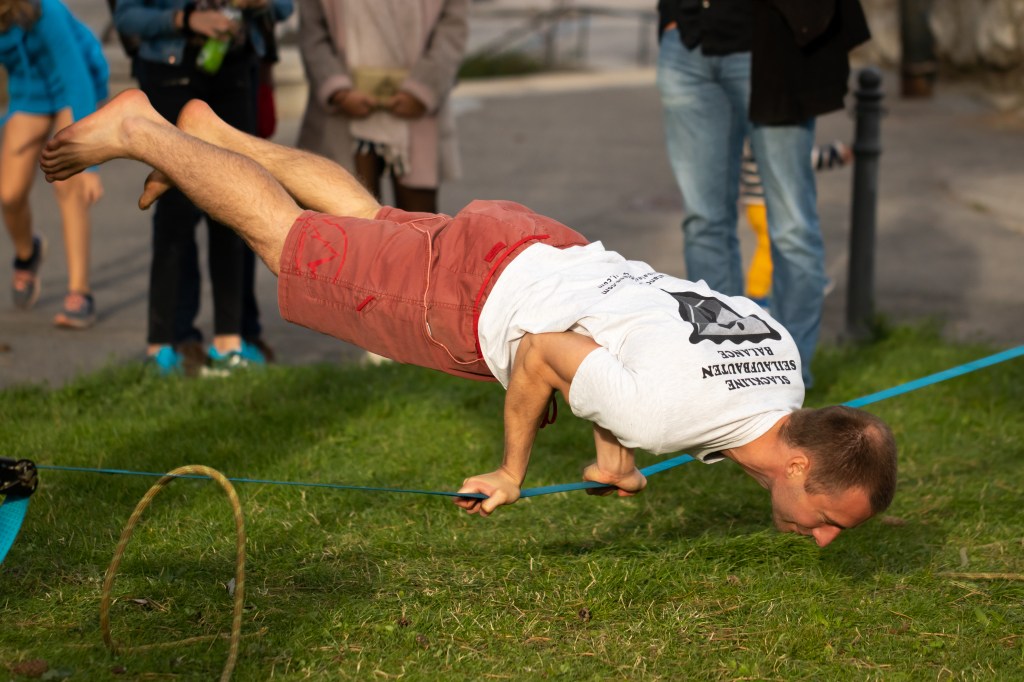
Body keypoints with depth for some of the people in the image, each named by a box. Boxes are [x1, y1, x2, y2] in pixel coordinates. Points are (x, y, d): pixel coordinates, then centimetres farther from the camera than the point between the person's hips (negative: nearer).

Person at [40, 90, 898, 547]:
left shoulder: (788, 364, -12)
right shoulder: (663, 411, -39)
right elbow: (540, 353, -24)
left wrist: (614, 445, 8)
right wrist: (513, 471, -10)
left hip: (550, 254, 7)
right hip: (472, 289, -7)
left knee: (369, 219, 33)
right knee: (286, 234, 16)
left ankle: (212, 132, 49)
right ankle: (143, 131, 32)